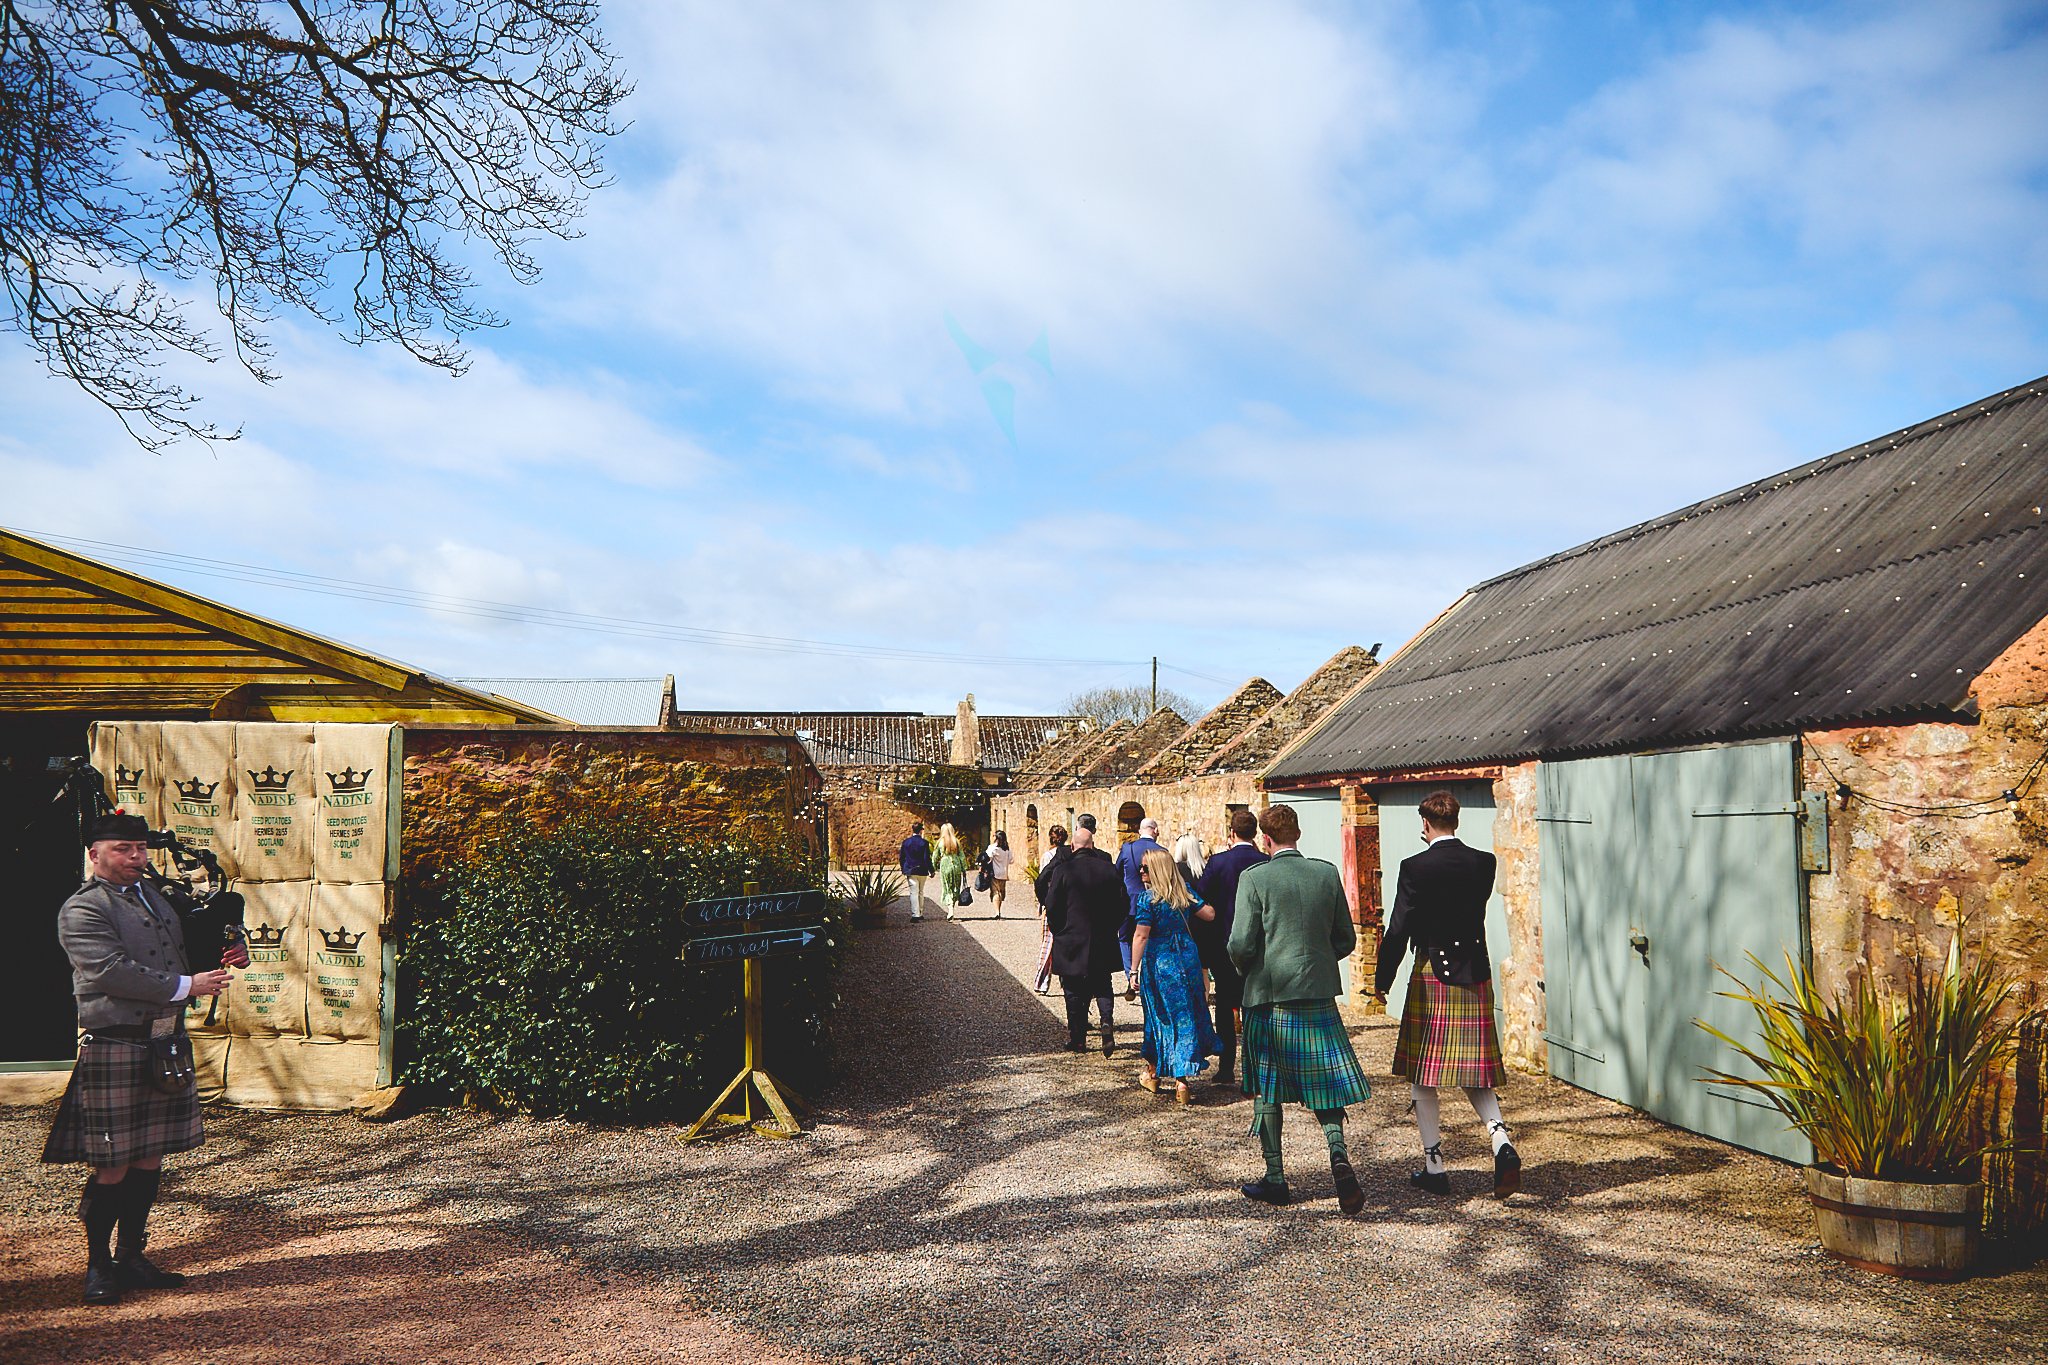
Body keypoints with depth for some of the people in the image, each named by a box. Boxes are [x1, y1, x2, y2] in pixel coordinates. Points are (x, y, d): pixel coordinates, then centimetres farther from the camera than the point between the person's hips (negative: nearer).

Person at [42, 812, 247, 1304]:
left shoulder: (155, 896, 18)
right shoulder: (81, 910, -8)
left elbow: (183, 952, 28)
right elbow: (112, 972, -20)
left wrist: (226, 955, 7)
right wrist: (185, 986, -18)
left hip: (168, 1042, 8)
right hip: (114, 1047, -7)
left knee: (150, 1158, 12)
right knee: (113, 1166, -2)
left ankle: (130, 1258, 23)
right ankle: (98, 1267, 14)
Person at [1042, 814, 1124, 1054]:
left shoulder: (1063, 870, -11)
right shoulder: (1109, 869, -1)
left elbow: (1052, 907, -7)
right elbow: (1123, 906, 4)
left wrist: (1058, 932, 9)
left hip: (1072, 943, -2)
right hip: (1103, 944, 3)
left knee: (1075, 992, 8)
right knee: (1102, 986, 14)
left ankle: (1078, 1039, 12)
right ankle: (1107, 1021, -10)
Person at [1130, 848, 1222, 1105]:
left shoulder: (1148, 898, -12)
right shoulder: (1186, 893, 2)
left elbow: (1141, 936, -15)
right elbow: (1209, 914, 7)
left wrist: (1135, 969, -11)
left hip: (1159, 962, -4)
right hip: (1188, 957, 4)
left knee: (1162, 1015, 10)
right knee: (1186, 1014, 8)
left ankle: (1152, 1073, 27)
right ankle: (1181, 1080, 6)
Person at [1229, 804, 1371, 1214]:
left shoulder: (1254, 878, -9)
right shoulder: (1328, 874, 1)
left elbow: (1241, 944, -12)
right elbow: (1347, 939, 6)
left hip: (1268, 997, -2)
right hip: (1318, 993, 3)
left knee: (1266, 1088, 11)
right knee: (1325, 1084, 11)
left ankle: (1275, 1177, 17)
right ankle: (1337, 1149, -14)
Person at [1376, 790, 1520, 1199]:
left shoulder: (1415, 867, -11)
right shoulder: (1484, 863, 1)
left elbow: (1398, 929, -11)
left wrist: (1382, 979, 0)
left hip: (1431, 975, -4)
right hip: (1476, 976, 4)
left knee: (1422, 1077, 8)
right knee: (1474, 1073, 14)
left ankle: (1435, 1166, 11)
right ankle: (1501, 1140, -9)